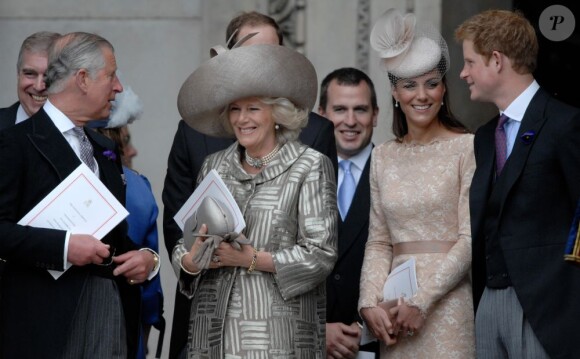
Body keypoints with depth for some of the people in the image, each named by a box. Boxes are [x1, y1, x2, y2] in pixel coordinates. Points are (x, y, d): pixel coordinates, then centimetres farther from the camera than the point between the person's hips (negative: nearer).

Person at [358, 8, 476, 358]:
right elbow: (378, 241, 10)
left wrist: (421, 301, -13)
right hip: (394, 307, 4)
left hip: (447, 301, -4)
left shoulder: (467, 147, -4)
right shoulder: (383, 156, 11)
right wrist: (370, 302, -5)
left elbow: (471, 238, -8)